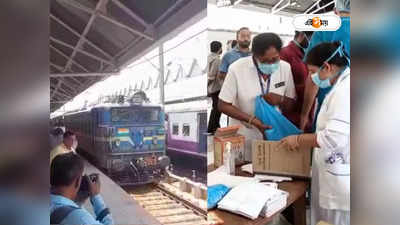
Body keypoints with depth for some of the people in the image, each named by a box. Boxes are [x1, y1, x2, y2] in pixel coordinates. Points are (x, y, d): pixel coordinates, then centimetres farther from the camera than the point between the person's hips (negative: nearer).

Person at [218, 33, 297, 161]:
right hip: (244, 138, -2)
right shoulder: (237, 68, -18)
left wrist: (280, 100, -20)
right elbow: (223, 105, -12)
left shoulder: (285, 67, -7)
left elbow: (292, 104, 3)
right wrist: (253, 120, -23)